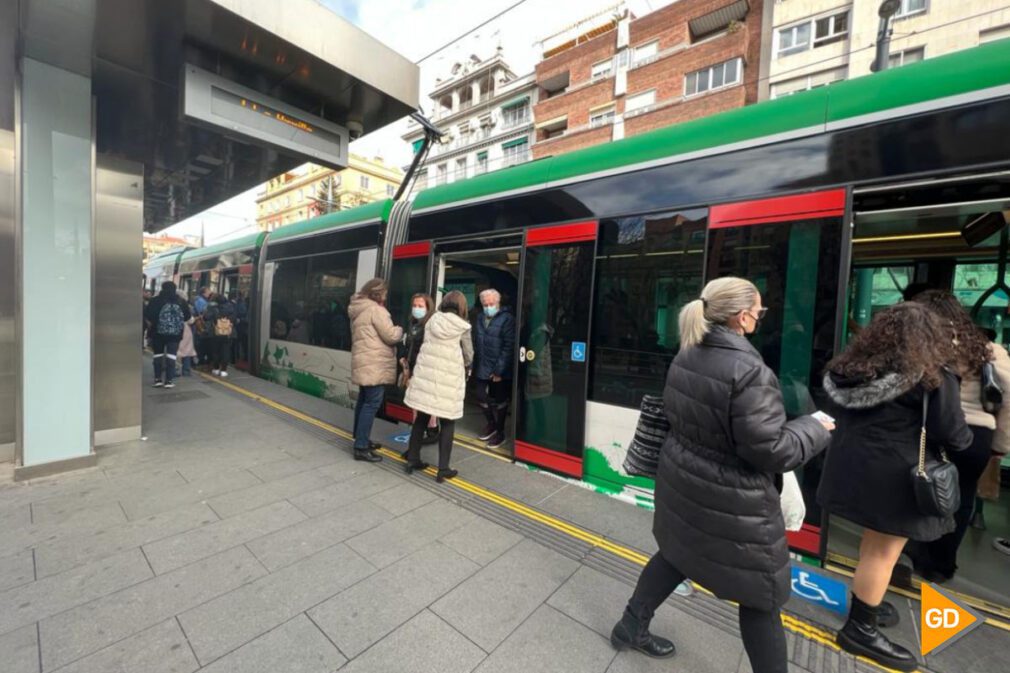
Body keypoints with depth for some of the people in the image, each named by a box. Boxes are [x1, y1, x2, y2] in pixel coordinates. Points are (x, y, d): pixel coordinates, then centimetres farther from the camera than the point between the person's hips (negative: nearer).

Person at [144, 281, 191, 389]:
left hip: (158, 333, 0)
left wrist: (150, 329, 10)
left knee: (158, 355, 12)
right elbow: (187, 317, 7)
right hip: (175, 334, 0)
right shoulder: (181, 302, 1)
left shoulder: (155, 301, -4)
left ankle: (158, 379, 14)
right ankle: (169, 380, -2)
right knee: (171, 356, 2)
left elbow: (149, 319, -7)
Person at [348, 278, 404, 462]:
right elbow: (391, 336, -16)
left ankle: (361, 440, 28)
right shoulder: (375, 309, -13)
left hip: (364, 364, 10)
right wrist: (400, 330, 4)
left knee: (364, 401, 17)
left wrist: (394, 331, 15)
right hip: (375, 365, -10)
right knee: (372, 404, -8)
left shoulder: (358, 310, 18)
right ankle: (361, 448, -6)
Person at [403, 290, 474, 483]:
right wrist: (463, 369, 21)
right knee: (448, 423, 8)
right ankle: (443, 469, 10)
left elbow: (426, 345, 10)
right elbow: (469, 357, 2)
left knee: (421, 418, 16)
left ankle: (412, 460, 27)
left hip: (425, 373, 4)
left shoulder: (432, 320, 7)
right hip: (448, 379, -4)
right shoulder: (463, 327, -4)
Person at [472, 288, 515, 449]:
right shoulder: (480, 318, 9)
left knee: (499, 401, 7)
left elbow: (509, 347, -15)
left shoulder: (507, 319, -11)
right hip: (482, 368, 6)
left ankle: (500, 432, 25)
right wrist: (474, 363, 4)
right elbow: (476, 342, 12)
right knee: (482, 397, 13)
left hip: (500, 370, -6)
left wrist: (499, 370, -17)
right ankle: (491, 424, 38)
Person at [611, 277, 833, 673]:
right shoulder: (749, 372, -26)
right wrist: (815, 429, -4)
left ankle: (631, 627, 43)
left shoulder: (685, 357, -1)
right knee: (760, 595, 14)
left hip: (683, 482, 8)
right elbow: (770, 449, -21)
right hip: (732, 500, -8)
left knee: (675, 554, 27)